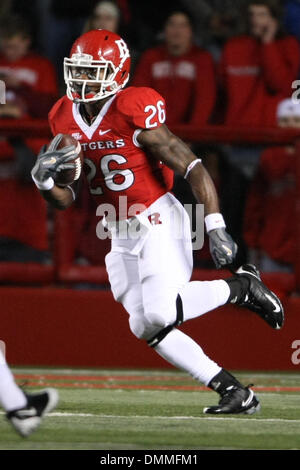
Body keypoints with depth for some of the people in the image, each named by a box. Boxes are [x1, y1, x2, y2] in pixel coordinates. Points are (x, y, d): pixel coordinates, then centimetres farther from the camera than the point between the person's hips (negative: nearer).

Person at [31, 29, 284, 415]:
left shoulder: (135, 112, -17)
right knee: (146, 327, 1)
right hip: (120, 236, 7)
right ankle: (235, 392, 6)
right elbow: (65, 200, 8)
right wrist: (44, 180, -15)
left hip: (158, 220, -7)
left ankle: (241, 287, 3)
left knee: (160, 314, -23)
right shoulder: (64, 120, 3)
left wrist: (215, 227, -21)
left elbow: (193, 169, -16)